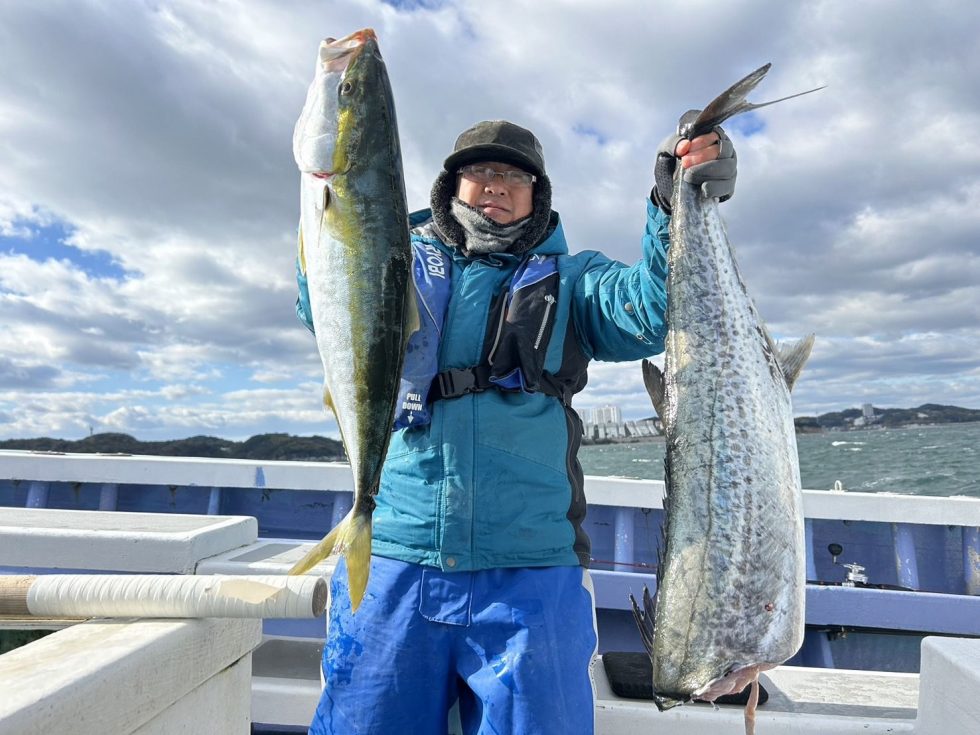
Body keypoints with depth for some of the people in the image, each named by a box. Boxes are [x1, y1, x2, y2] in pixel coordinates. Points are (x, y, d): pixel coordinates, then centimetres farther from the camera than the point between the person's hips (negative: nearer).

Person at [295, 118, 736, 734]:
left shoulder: (569, 279, 11)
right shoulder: (405, 262, 12)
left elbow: (651, 317, -7)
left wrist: (680, 205, -20)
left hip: (530, 573, 0)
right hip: (392, 564, 1)